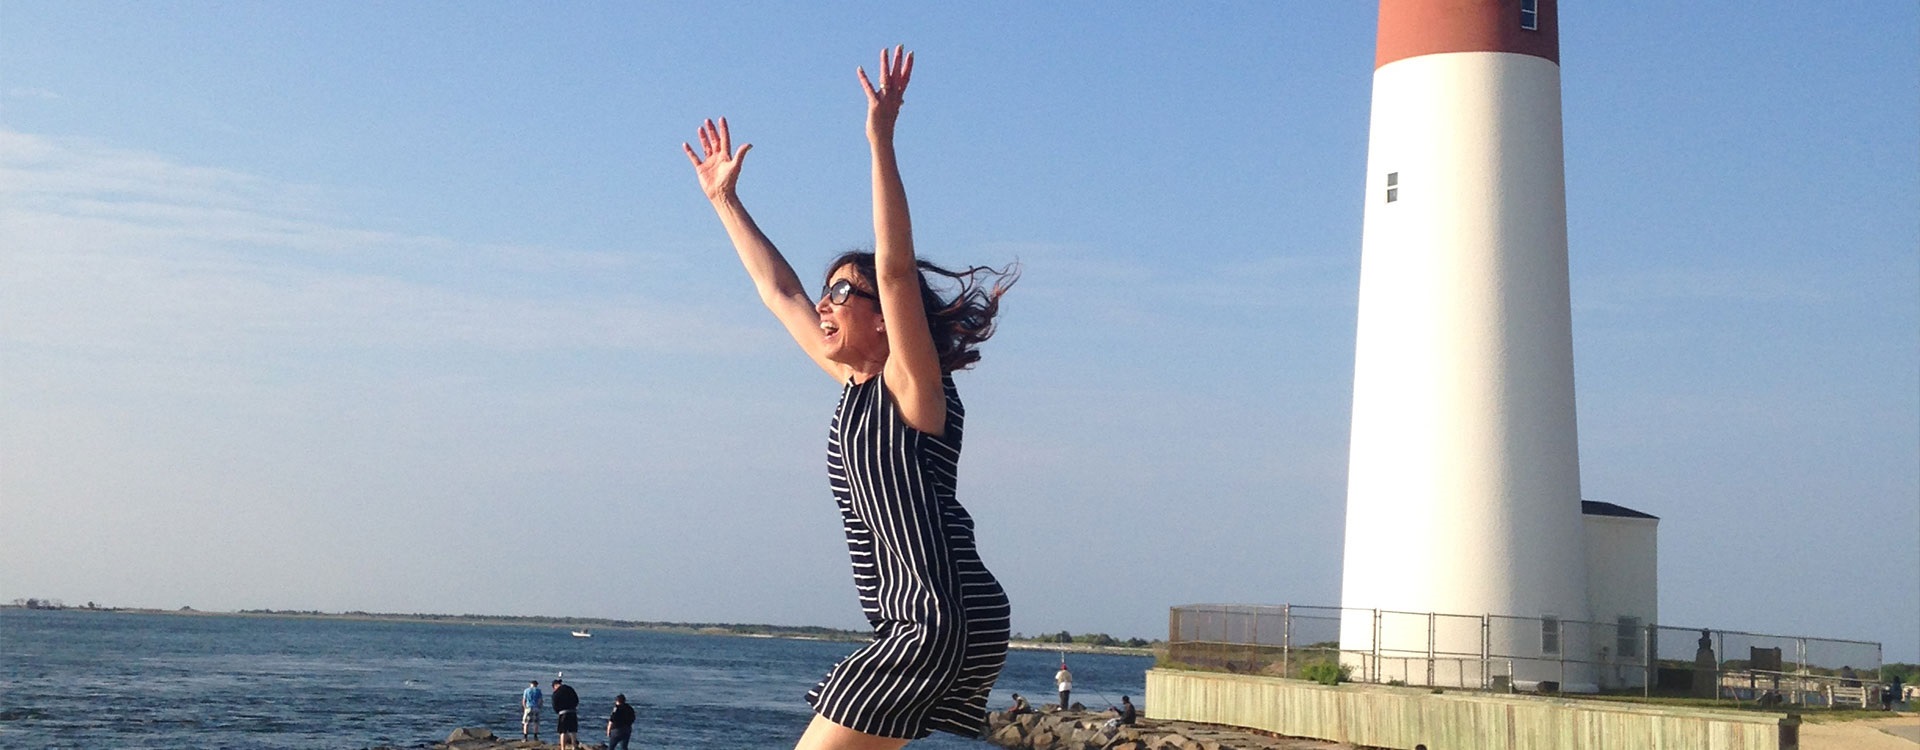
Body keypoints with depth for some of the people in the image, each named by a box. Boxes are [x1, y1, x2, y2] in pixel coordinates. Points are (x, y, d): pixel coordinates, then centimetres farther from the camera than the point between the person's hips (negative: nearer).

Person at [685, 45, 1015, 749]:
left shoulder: (913, 386, -6)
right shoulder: (858, 386, 16)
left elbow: (896, 270, -22)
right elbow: (779, 290, 26)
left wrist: (881, 143, -26)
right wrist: (724, 198, 32)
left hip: (943, 616, -9)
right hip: (917, 619, 9)